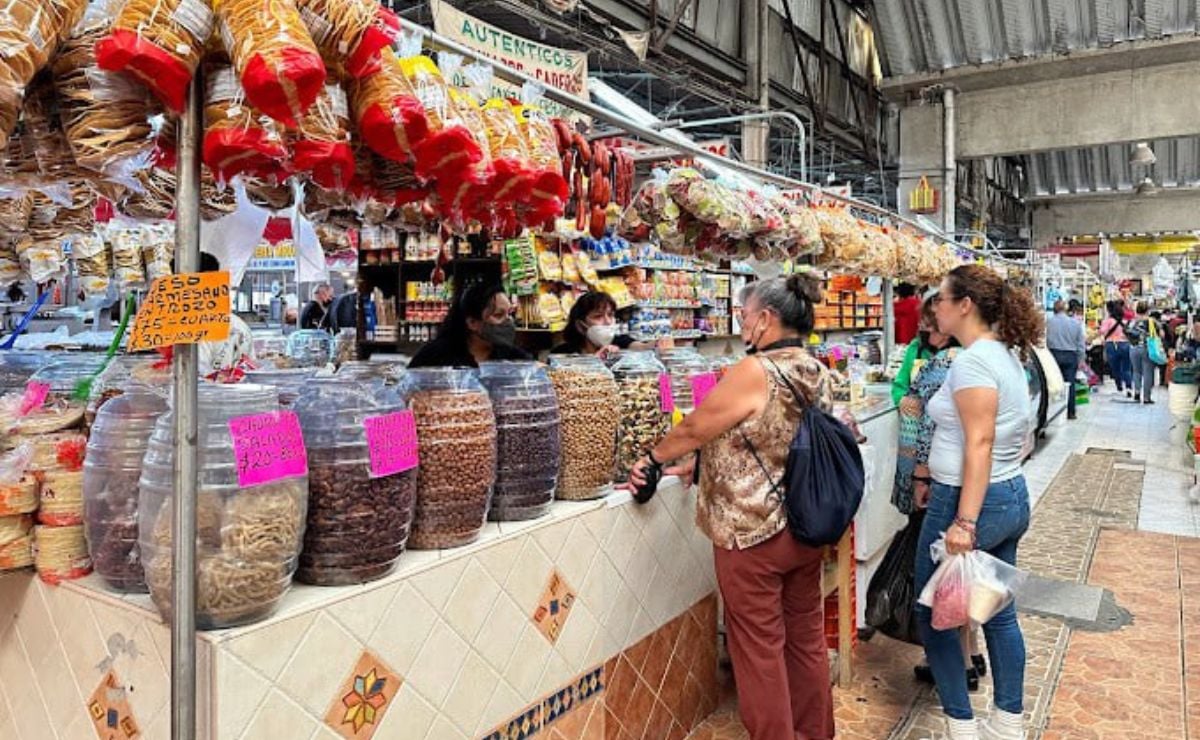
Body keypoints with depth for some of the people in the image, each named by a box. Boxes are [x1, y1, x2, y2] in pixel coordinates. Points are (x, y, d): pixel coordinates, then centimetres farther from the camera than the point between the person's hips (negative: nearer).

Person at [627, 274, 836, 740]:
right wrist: (697, 470, 15)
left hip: (753, 532, -8)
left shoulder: (754, 373, -20)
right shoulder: (819, 374, 3)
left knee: (760, 647, 8)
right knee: (806, 636, 20)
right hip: (806, 528, 8)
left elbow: (693, 430, -11)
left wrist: (652, 460, 7)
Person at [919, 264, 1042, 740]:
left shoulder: (972, 361, -19)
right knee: (999, 613, 18)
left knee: (933, 615, 6)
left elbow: (980, 444, -25)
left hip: (970, 503, -9)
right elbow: (1018, 441, 15)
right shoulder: (1007, 357, 10)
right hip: (1013, 498, 9)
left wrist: (964, 522, -27)